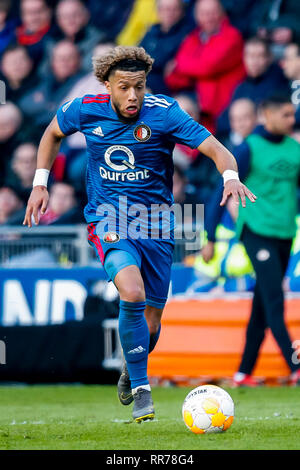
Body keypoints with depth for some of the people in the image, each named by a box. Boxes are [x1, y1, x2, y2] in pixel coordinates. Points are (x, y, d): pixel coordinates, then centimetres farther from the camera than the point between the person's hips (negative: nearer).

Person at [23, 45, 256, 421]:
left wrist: (231, 177, -40)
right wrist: (40, 183, 10)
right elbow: (53, 132, 16)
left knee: (150, 323, 7)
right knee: (132, 294, -29)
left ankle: (130, 373, 42)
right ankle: (141, 390, -14)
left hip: (155, 221, 1)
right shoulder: (85, 110, -7)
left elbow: (217, 150, -19)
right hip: (108, 218, -1)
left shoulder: (164, 112, -13)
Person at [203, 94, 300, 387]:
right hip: (257, 231, -6)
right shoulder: (250, 148, -6)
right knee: (274, 301, -13)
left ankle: (244, 373, 14)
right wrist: (210, 238, -6)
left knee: (262, 308, 8)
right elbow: (224, 192, -4)